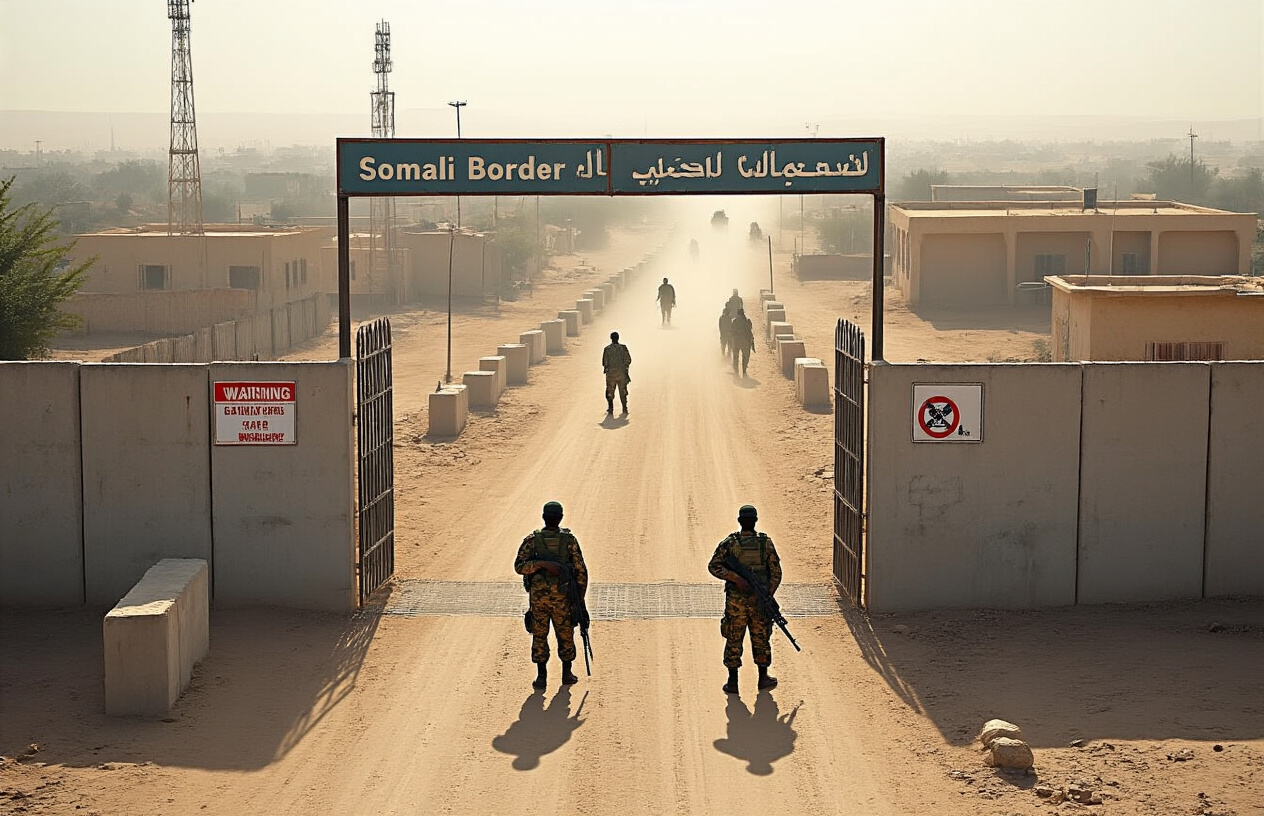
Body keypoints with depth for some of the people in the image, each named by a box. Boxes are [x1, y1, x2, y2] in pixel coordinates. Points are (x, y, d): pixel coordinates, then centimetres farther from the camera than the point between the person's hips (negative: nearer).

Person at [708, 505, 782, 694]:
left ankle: (733, 682, 9)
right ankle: (763, 678, 22)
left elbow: (714, 566, -14)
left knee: (733, 641, 8)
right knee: (761, 639, 15)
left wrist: (735, 577, -17)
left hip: (735, 601, -1)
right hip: (760, 600, 1)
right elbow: (776, 573, -3)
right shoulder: (766, 543, -2)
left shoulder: (729, 543, -5)